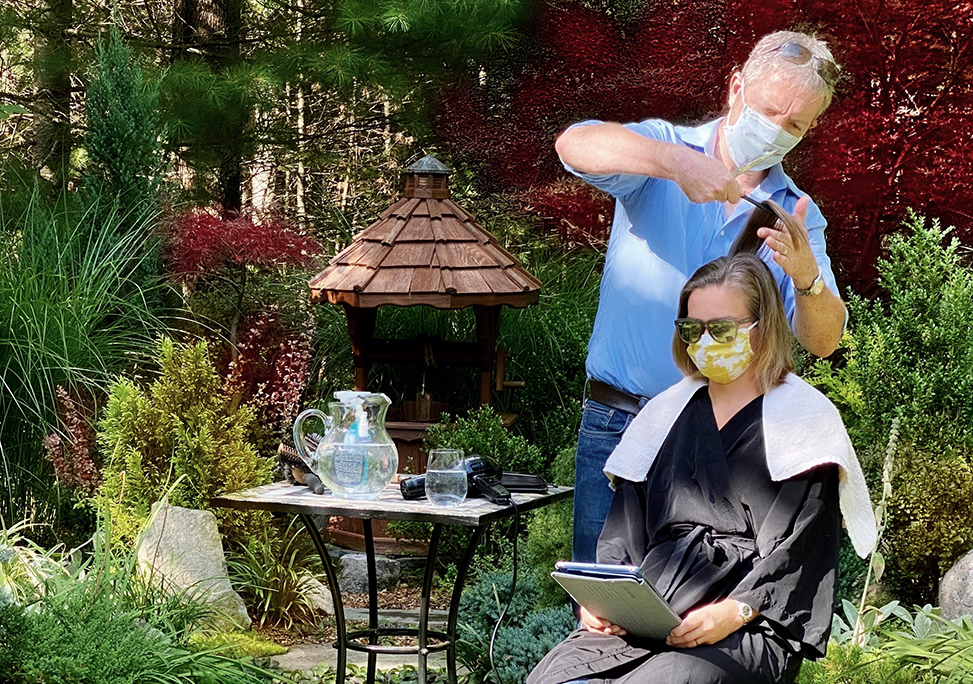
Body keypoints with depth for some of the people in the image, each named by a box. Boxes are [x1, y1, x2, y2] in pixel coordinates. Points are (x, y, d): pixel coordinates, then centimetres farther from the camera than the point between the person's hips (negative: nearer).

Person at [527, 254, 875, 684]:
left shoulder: (805, 418, 4)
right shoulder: (668, 412, 20)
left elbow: (796, 551, -6)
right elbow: (624, 525, 17)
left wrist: (733, 613, -21)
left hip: (751, 628, -4)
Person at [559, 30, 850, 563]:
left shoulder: (796, 216, 10)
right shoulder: (663, 150, 3)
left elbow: (822, 341, -1)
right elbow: (575, 144, -18)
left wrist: (806, 275, -23)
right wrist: (674, 162, -33)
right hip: (618, 421, -2)